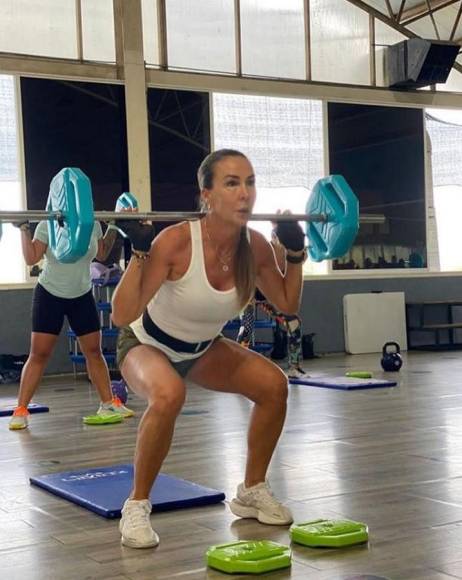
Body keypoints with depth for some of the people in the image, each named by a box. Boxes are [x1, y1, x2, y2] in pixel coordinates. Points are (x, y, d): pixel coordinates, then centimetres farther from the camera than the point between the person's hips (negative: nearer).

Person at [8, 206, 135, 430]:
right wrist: (24, 229, -21)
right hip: (50, 295, -3)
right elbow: (31, 258, -17)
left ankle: (109, 403, 15)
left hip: (82, 296, 4)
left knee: (94, 351, 6)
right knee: (38, 355, -6)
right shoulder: (48, 225, -14)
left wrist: (113, 229, 6)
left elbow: (102, 253, 14)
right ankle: (20, 410, -2)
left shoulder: (93, 225, -2)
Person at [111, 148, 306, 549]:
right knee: (169, 396, -37)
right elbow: (122, 316, -36)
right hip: (147, 344, -5)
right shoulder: (176, 242, -34)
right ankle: (137, 507, -16)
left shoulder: (256, 247, -18)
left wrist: (296, 252, -9)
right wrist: (139, 252, -43)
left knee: (273, 384, -13)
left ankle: (251, 491, 7)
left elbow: (288, 304, 0)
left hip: (203, 349, 5)